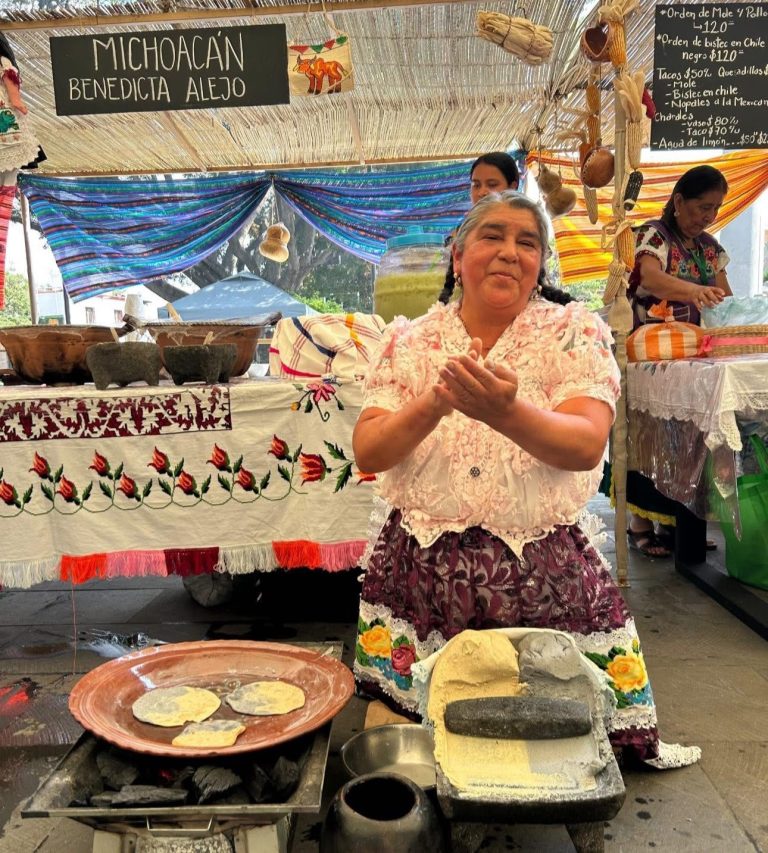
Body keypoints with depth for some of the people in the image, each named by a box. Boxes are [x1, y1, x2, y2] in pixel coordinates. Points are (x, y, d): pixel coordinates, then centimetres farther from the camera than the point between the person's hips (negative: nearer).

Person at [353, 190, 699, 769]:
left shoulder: (574, 332, -1)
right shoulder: (410, 341, 4)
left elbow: (586, 446, -16)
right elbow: (367, 453, -6)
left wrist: (508, 413, -36)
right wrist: (436, 403, -25)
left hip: (544, 576, 0)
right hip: (420, 571, 1)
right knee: (416, 739, 8)